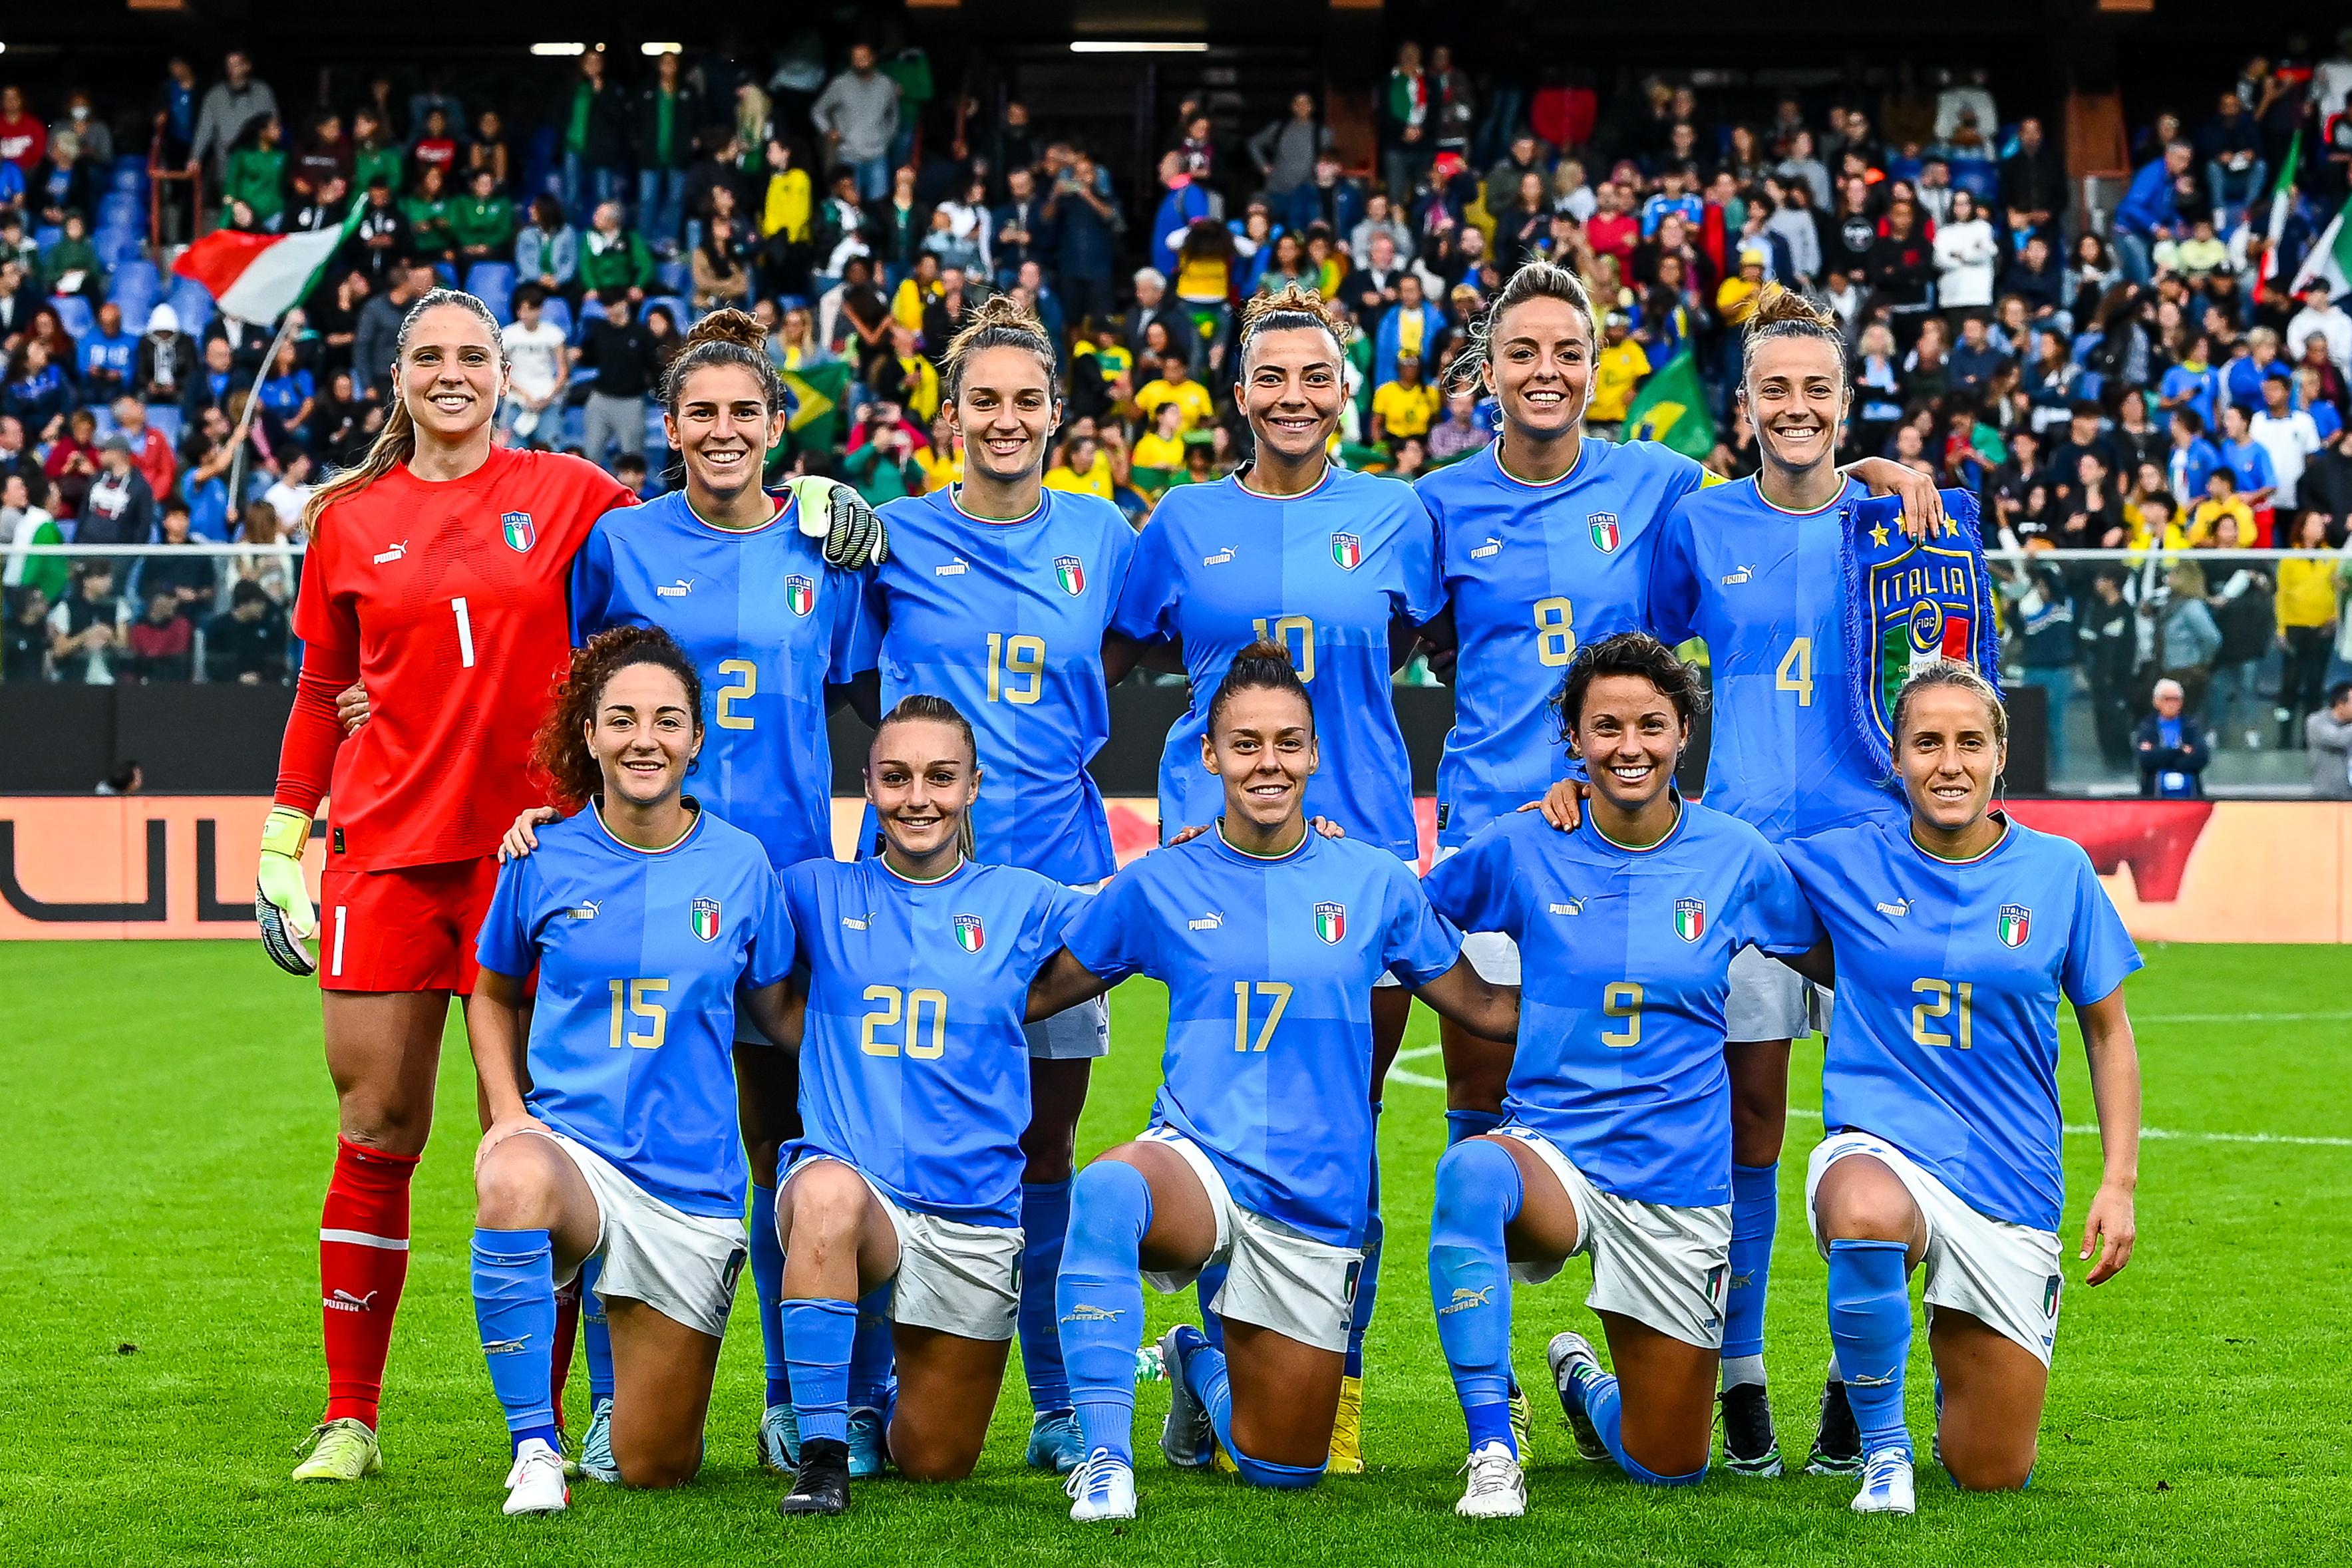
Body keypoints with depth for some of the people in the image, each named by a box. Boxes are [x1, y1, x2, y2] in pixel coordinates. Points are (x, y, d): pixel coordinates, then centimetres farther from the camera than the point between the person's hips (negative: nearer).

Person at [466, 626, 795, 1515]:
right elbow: (493, 997, 14)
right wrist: (508, 1112, -2)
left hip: (692, 1178, 1)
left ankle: (643, 1348, 42)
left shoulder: (738, 864, 0)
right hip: (570, 1147, -1)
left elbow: (777, 1011, 11)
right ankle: (536, 1448, -24)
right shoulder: (543, 859, -1)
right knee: (514, 1179, -42)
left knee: (654, 1469, 3)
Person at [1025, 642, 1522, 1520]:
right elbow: (1037, 995, 10)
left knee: (1284, 1472, 8)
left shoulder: (1374, 882, 4)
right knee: (1105, 1191, -41)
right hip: (1196, 1163, -2)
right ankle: (1105, 1458, -29)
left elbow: (1487, 1010, 13)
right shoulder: (1160, 884, 2)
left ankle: (1202, 1362, 42)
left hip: (1314, 1206, 2)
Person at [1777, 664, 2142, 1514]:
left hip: (2011, 1182, 2)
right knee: (1867, 1214, -43)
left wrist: (2119, 1181, 4)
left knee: (1993, 1478, 3)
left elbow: (2107, 1029, 11)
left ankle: (1956, 1369, 41)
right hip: (1880, 1151, -2)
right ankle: (1883, 1441, -17)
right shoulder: (1843, 863, -1)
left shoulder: (2058, 870, 2)